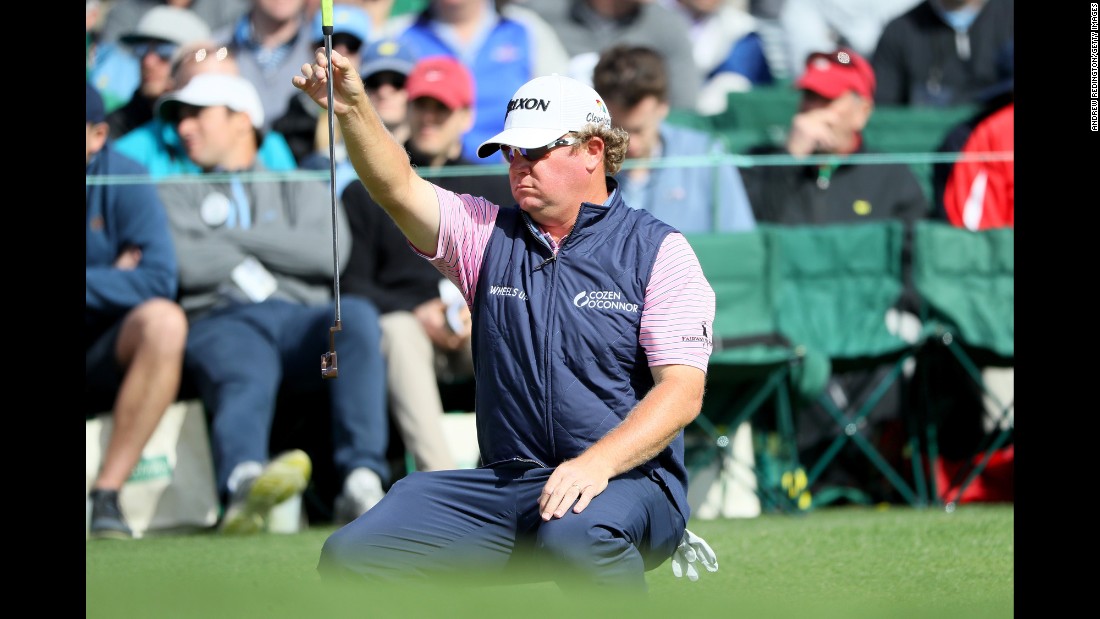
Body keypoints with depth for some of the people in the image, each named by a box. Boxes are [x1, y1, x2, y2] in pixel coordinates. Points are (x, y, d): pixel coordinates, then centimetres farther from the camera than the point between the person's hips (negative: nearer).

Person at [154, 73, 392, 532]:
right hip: (221, 321, -2)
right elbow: (182, 264, 7)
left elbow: (328, 253, 7)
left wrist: (232, 238, 8)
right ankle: (244, 486, -75)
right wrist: (251, 262, 9)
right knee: (245, 379, -40)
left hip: (302, 318, 2)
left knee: (356, 315, -35)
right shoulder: (174, 197, 31)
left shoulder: (301, 190, 31)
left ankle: (362, 482, -46)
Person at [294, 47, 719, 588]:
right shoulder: (487, 234, 14)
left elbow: (682, 391, -7)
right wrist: (353, 111, -23)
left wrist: (598, 463, -23)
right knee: (351, 557, -15)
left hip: (626, 478, -4)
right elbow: (399, 189, -4)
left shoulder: (657, 251, 2)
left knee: (575, 540, -41)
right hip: (505, 480, 4)